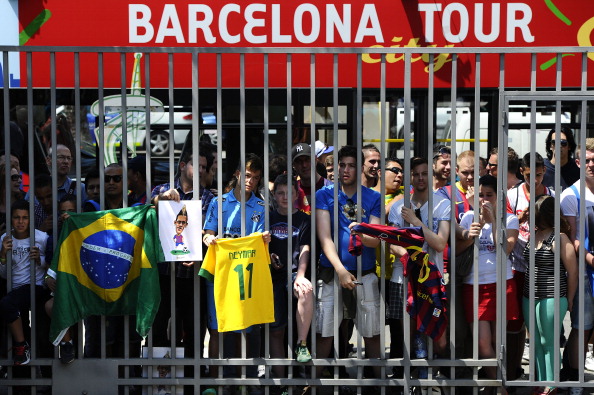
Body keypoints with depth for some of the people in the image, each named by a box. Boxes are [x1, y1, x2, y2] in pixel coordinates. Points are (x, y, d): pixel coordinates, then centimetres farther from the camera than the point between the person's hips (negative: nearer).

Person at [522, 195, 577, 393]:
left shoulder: (559, 239, -12)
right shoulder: (533, 235, 9)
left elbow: (573, 271, -7)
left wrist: (568, 300, -3)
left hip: (551, 299, -7)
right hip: (530, 297, 7)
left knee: (548, 343, 1)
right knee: (536, 343, 13)